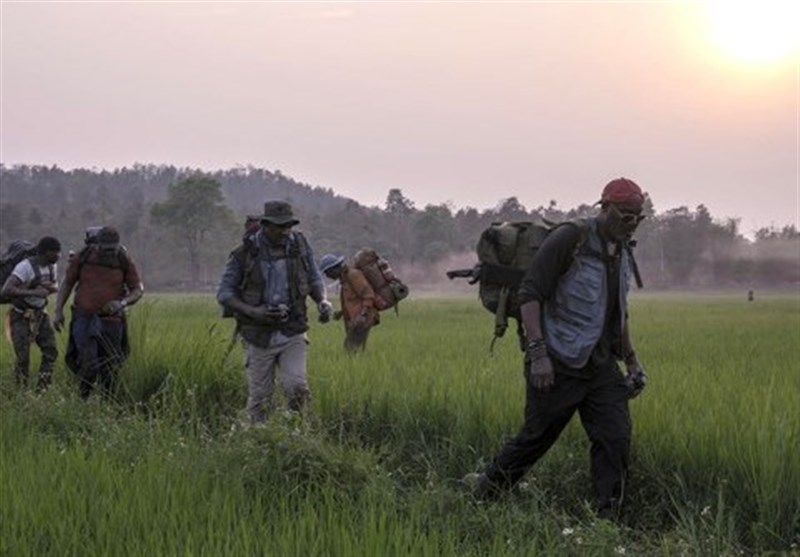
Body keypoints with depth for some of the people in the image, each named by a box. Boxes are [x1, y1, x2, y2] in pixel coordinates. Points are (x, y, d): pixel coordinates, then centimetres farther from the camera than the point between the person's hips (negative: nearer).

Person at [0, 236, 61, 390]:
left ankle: (42, 389, 9)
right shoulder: (25, 266, -27)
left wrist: (50, 287, -12)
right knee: (23, 358, -7)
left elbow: (56, 286, 13)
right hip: (21, 317, -6)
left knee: (51, 350, -3)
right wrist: (33, 292, -37)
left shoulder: (51, 265, -4)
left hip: (40, 314, 6)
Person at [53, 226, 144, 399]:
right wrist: (58, 311, -1)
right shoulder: (83, 257, -7)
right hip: (84, 318, -1)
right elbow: (67, 283, 6)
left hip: (111, 321, 1)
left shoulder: (125, 260, -7)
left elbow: (138, 290, -1)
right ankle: (82, 401, 4)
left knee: (109, 367, 5)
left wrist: (122, 303, -20)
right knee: (88, 363, -16)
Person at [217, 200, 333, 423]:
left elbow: (314, 278, 13)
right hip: (259, 335, -1)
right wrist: (253, 312, -20)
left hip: (293, 332, 1)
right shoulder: (245, 254, -9)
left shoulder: (299, 245, -1)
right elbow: (224, 293, -4)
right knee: (260, 398, 6)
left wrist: (323, 301, -8)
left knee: (297, 387, -16)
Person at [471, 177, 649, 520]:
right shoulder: (569, 241, -12)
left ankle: (606, 520, 4)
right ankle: (482, 497, 24)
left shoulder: (623, 252, 13)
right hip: (558, 365, -6)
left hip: (601, 366, 7)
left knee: (615, 438, -4)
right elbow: (529, 294, -15)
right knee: (536, 437, 3)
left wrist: (631, 360, 19)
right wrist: (538, 352, -22)